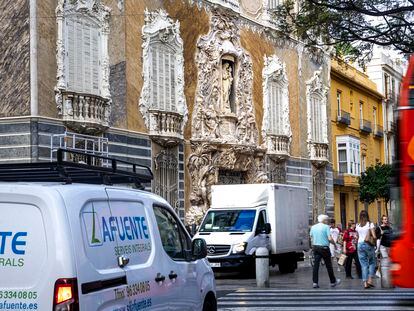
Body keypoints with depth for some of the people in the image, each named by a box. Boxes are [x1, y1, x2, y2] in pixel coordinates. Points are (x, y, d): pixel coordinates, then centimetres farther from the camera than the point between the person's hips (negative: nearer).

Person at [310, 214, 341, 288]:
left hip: (315, 247, 5)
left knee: (316, 265, 3)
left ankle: (315, 282, -3)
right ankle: (333, 282, 18)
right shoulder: (326, 227, -8)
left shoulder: (313, 227, 9)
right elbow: (329, 238, -14)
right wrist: (334, 244, 2)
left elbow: (311, 238, 12)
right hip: (324, 247, -5)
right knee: (328, 265, 7)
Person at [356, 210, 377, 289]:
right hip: (368, 244, -3)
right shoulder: (370, 224, -5)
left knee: (364, 264, 5)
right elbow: (374, 236, -9)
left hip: (360, 244, 3)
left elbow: (357, 237, 6)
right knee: (372, 262, 13)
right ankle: (370, 280, 1)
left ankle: (365, 282, 0)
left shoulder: (358, 226, 6)